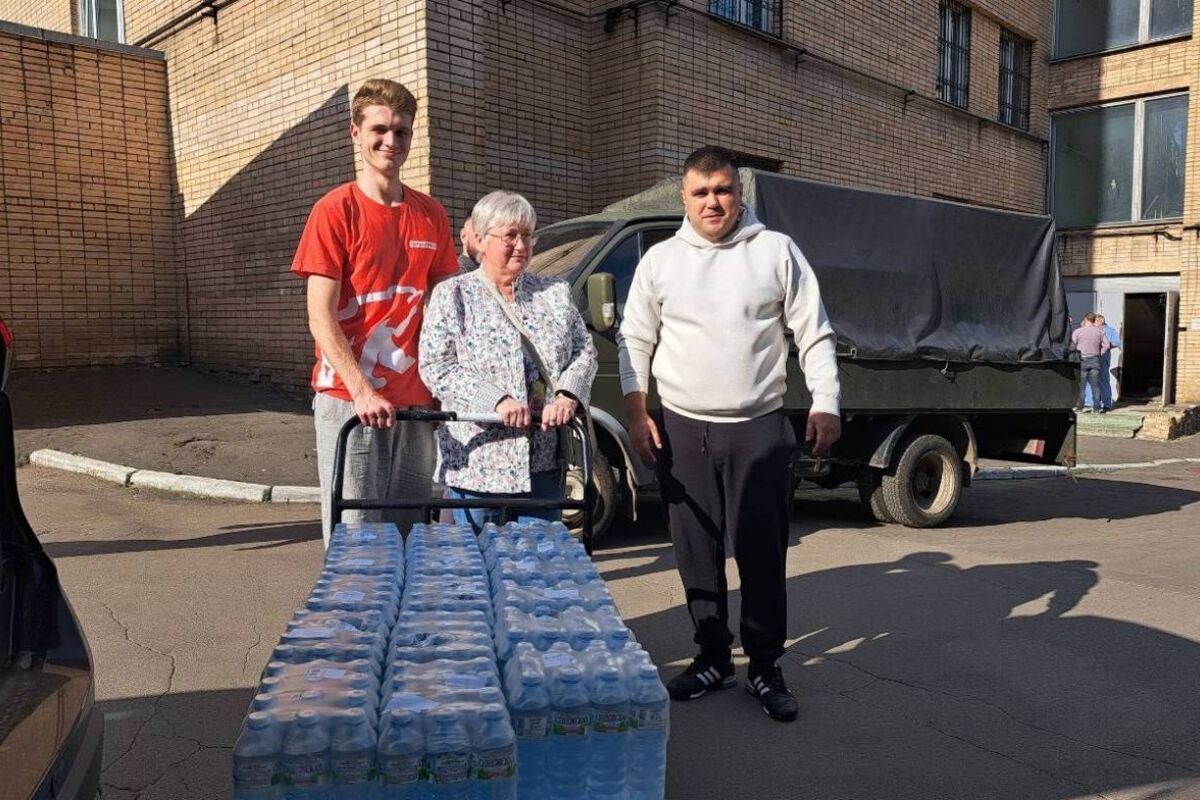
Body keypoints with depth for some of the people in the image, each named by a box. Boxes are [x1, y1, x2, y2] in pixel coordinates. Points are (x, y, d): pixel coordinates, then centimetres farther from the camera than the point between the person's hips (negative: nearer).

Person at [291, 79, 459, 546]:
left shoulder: (431, 215, 9)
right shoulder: (335, 210, -4)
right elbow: (321, 319, -9)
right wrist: (362, 392, -19)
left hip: (415, 401, 5)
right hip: (348, 399, -4)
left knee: (413, 528, 11)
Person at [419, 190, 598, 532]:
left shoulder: (556, 293, 12)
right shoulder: (452, 295, 1)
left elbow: (584, 351, 10)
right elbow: (435, 366, -8)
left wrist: (568, 395, -10)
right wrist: (497, 400, -19)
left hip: (544, 462, 3)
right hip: (476, 462, -3)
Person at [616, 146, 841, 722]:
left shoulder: (777, 251, 3)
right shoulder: (660, 260, 7)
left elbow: (814, 335, 3)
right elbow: (634, 340, 9)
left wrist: (825, 404, -7)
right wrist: (636, 413, 0)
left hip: (759, 430, -2)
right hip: (682, 431, 2)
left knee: (763, 554, 3)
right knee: (697, 553, 9)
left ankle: (765, 667, 18)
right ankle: (712, 658, 25)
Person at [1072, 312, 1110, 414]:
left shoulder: (1078, 331, -7)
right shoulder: (1099, 331, 2)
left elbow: (1072, 345, -3)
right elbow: (1106, 345, 4)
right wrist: (1100, 354, 14)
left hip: (1082, 360, -2)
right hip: (1095, 360, 2)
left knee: (1081, 384, 5)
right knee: (1095, 384, 6)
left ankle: (1080, 406, 6)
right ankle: (1097, 407, 6)